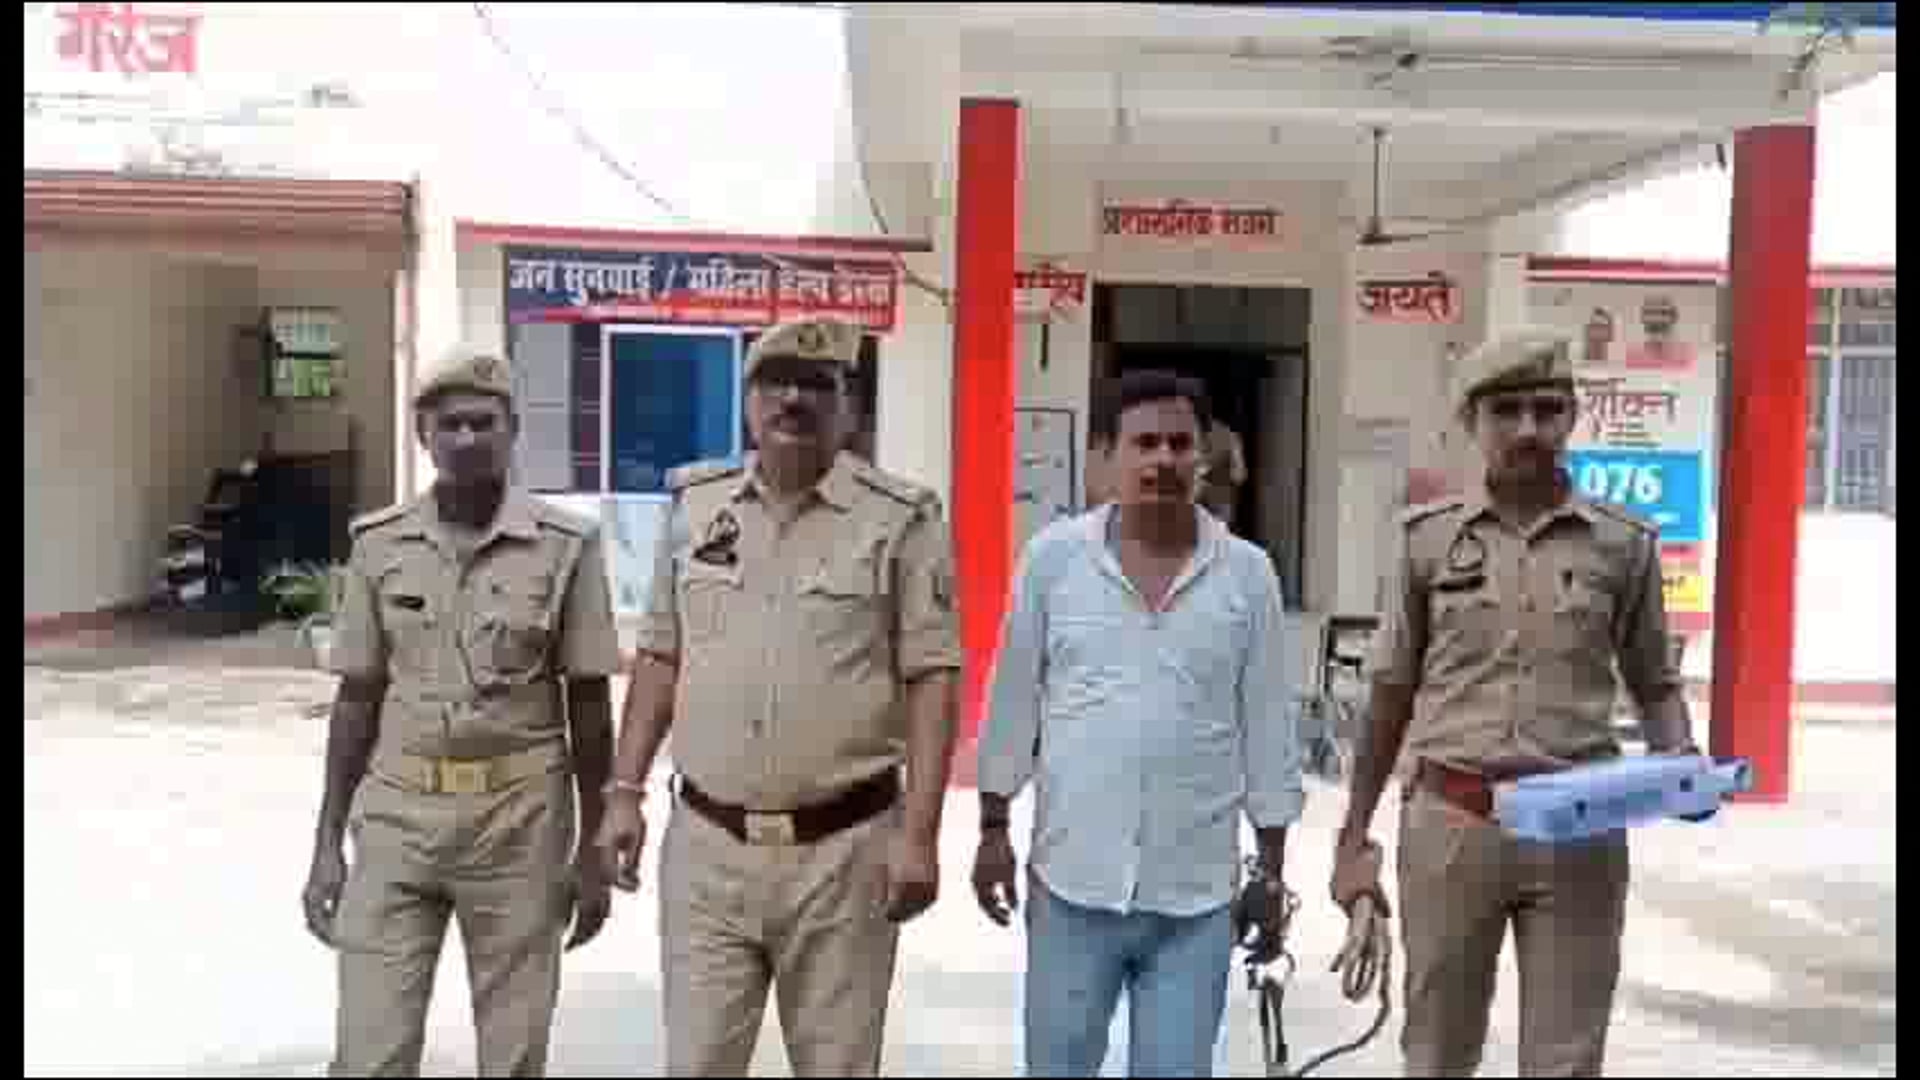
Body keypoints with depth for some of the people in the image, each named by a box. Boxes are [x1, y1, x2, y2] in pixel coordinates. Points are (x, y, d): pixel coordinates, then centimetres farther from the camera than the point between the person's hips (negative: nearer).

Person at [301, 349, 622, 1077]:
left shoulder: (565, 545, -7)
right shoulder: (379, 544, 0)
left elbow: (588, 703, -2)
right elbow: (357, 699, 6)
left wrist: (595, 848, 0)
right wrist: (327, 842, 5)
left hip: (521, 815, -1)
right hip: (397, 812, 2)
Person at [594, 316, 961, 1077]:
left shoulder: (901, 519, -6)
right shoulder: (694, 505, 6)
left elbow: (931, 678, -7)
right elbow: (660, 656, 11)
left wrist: (918, 833, -13)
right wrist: (625, 793, 7)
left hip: (841, 851, -3)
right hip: (706, 844, 3)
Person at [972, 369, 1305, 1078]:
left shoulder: (1249, 573, -1)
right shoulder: (1052, 557, -3)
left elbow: (1269, 727, 4)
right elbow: (1013, 702, 3)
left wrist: (1271, 871, 6)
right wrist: (993, 831, 4)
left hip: (1197, 894, 0)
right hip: (1072, 882, 0)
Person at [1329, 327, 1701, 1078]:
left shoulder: (1623, 544, 0)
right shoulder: (1427, 536, 0)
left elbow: (1654, 682, 11)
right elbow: (1392, 692, 6)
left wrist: (1681, 759, -10)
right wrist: (1354, 835, 7)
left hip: (1577, 829, 0)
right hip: (1449, 821, 1)